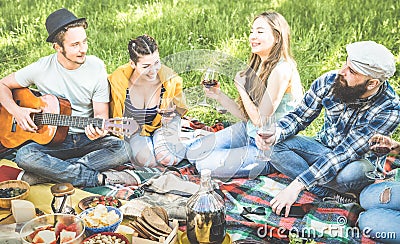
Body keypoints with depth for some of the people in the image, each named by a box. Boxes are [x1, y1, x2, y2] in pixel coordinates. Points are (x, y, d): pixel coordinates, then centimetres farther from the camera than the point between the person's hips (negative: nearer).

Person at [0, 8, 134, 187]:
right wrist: (16, 110, -10)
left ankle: (45, 173, -26)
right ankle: (99, 178, -25)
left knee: (120, 148, -28)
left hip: (87, 139, 1)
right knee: (24, 156, -31)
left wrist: (98, 127, -25)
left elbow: (101, 113, -2)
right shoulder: (41, 68, -6)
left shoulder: (96, 67, -5)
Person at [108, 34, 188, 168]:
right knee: (146, 159, -30)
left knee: (167, 158, -27)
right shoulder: (118, 80, -23)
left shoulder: (170, 79, -19)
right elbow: (114, 115, -4)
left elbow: (178, 109, 3)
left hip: (161, 126, 1)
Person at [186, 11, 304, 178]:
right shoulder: (258, 66, 4)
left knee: (206, 164, -18)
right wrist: (218, 95, -7)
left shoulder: (281, 70, -24)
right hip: (248, 132, 9)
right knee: (193, 152, 6)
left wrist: (241, 88, -14)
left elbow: (260, 120, -23)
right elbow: (245, 115, 4)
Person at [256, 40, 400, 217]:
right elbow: (299, 117, -4)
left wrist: (297, 185, -37)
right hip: (323, 148, 5)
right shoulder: (329, 82, -17)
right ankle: (335, 196, -23)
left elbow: (345, 153, -33)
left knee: (352, 172, -40)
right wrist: (275, 135, -28)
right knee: (276, 147, -20)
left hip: (360, 160, -4)